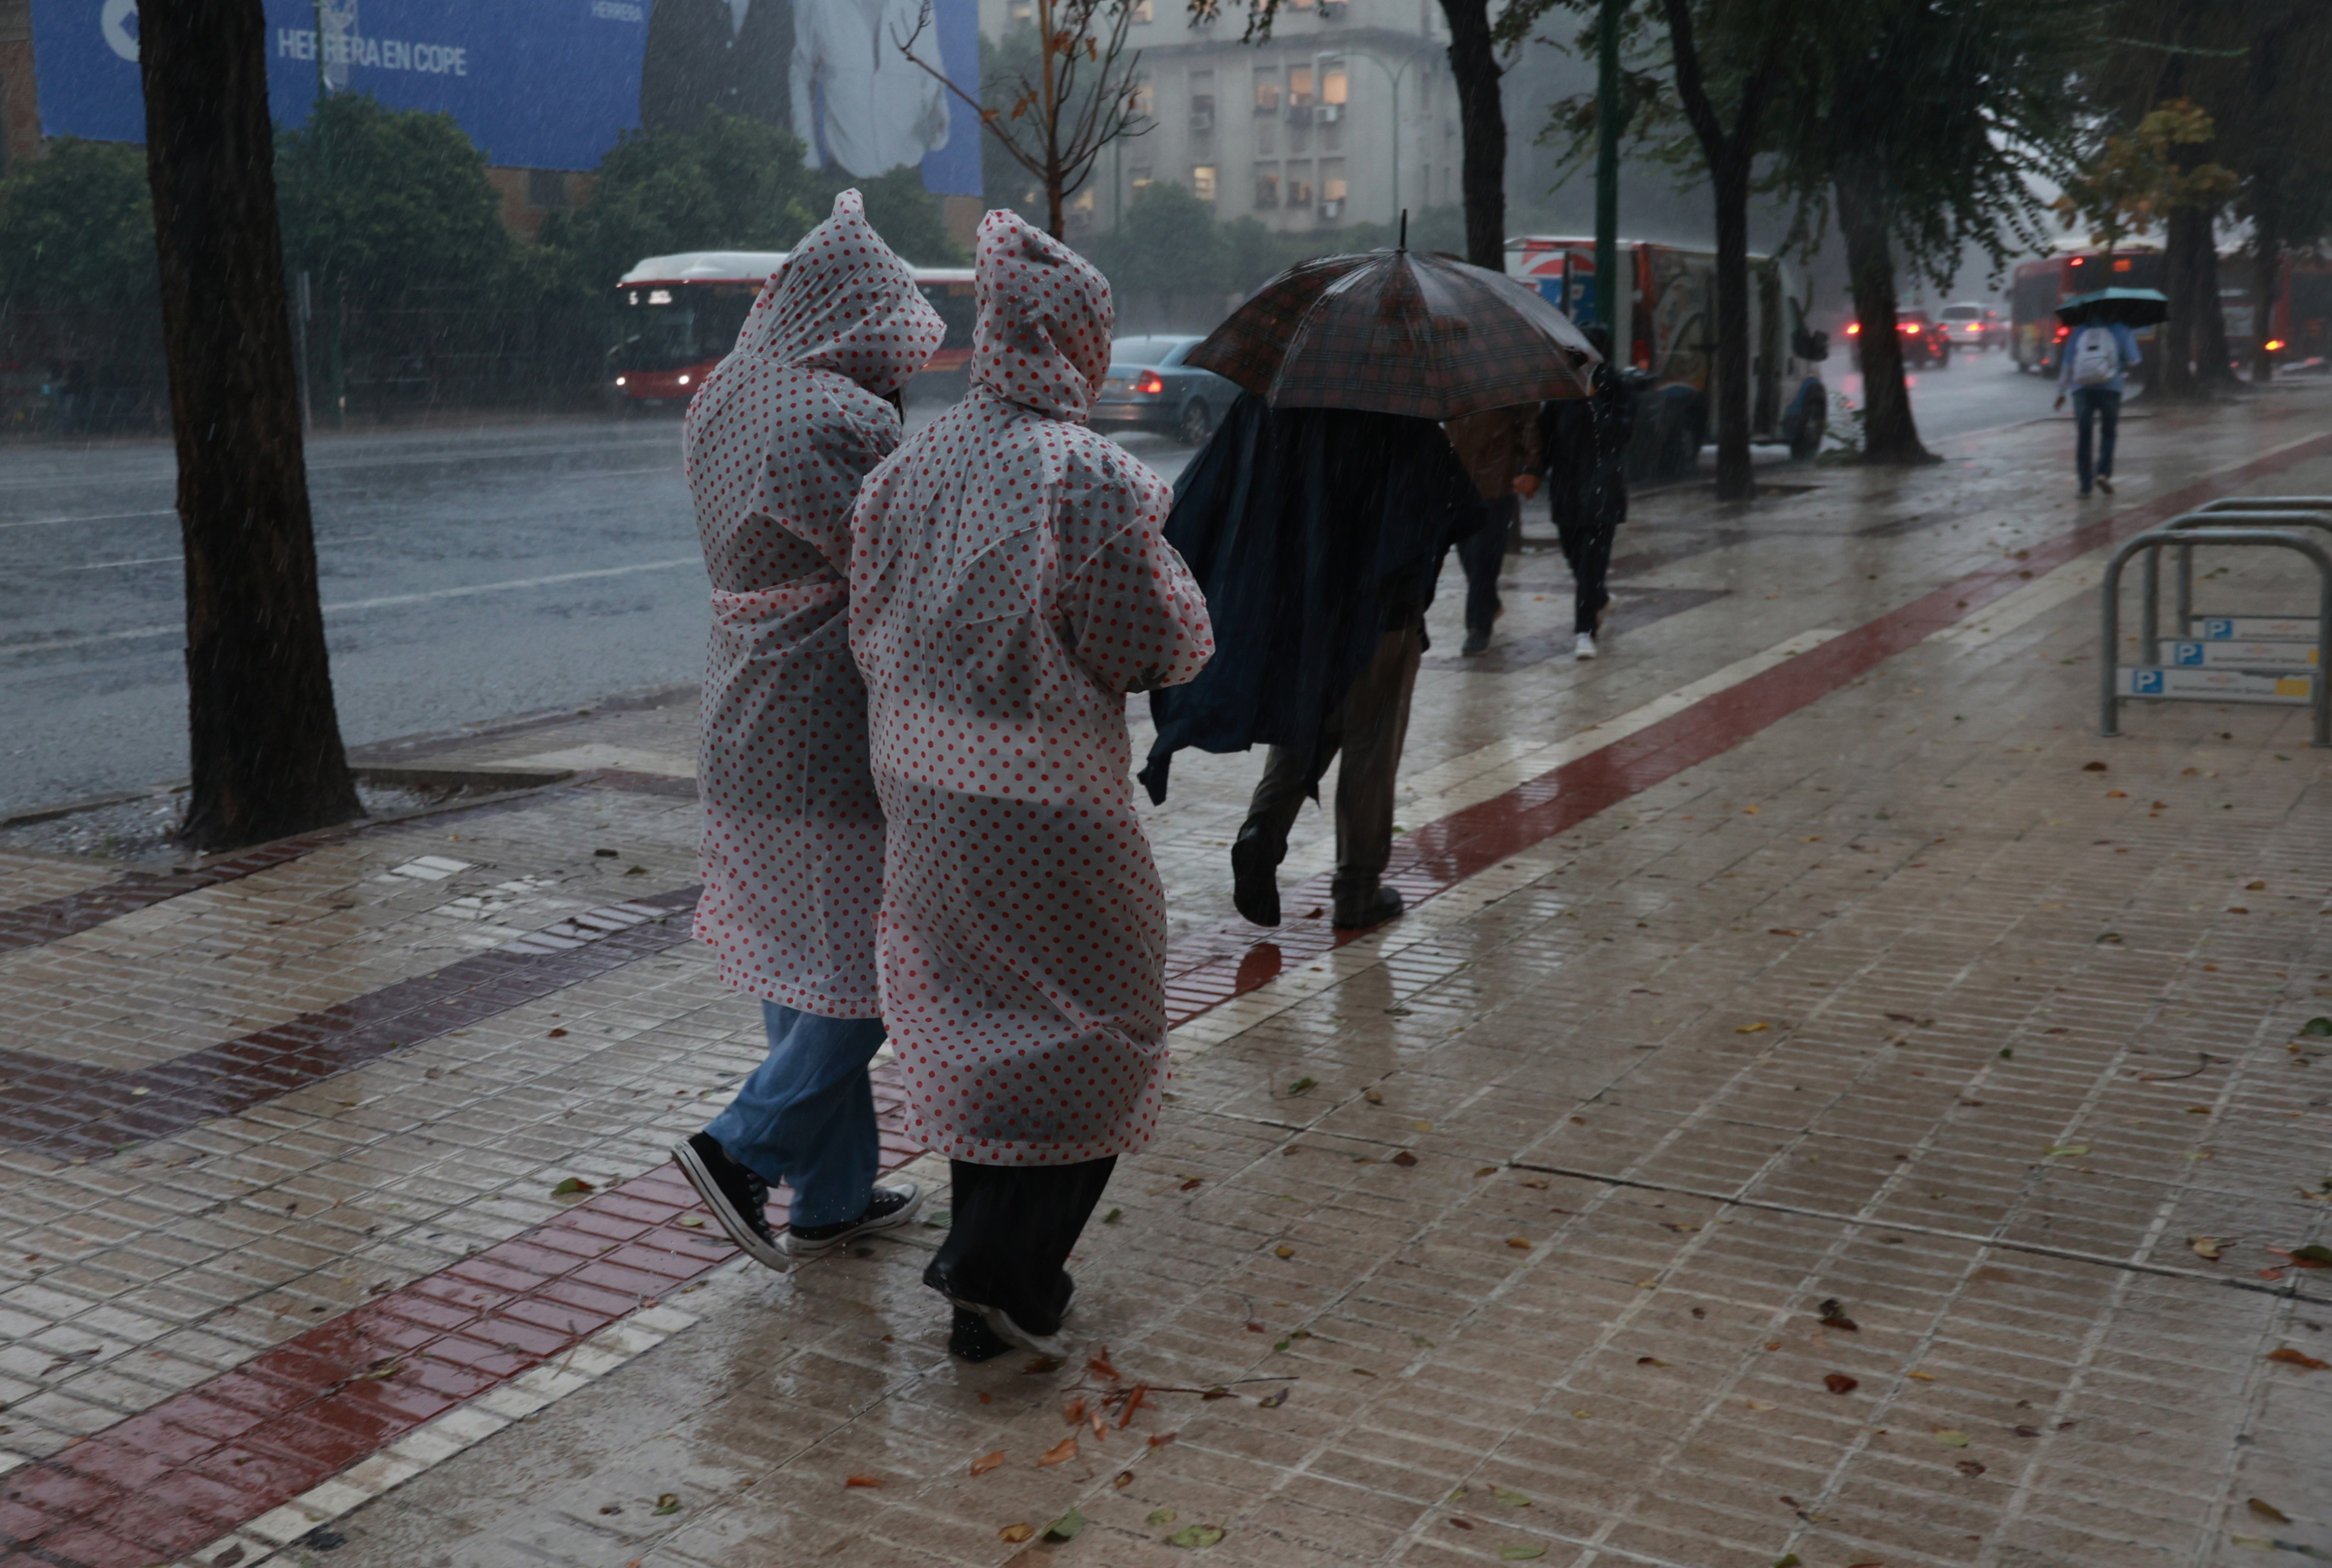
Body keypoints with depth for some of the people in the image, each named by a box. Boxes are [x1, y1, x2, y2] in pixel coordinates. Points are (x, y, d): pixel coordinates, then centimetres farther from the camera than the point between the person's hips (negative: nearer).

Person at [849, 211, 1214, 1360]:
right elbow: (1166, 648, -13)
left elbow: (871, 635, 9)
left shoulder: (910, 467, 3)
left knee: (971, 1018, 19)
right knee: (1090, 1030, 9)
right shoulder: (1092, 480, -18)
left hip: (923, 789, 7)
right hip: (1047, 800, -7)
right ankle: (1000, 1276, 5)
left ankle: (998, 1271, 31)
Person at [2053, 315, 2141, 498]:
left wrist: (2061, 392, 17)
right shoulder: (2121, 331, 7)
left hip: (2081, 389, 1)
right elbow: (2133, 361, 6)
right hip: (2110, 387, -1)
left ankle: (2085, 484, 0)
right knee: (2108, 433, 12)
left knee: (2083, 435, 4)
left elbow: (2067, 364, 12)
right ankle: (2103, 472, -9)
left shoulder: (2079, 332, 12)